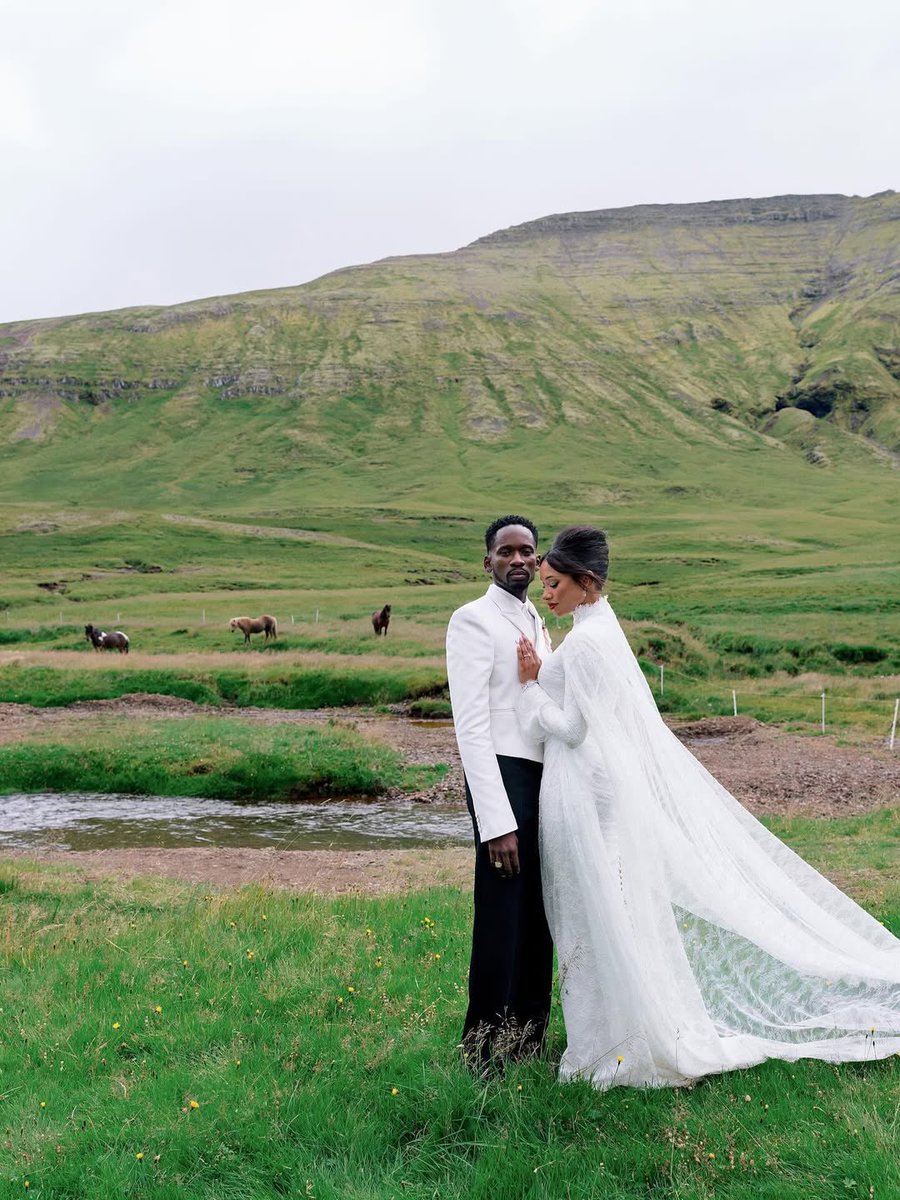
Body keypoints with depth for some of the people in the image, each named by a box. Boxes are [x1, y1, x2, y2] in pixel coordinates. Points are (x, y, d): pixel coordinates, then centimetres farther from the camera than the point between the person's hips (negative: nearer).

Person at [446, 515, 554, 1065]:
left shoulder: (537, 624, 18)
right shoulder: (474, 620, -7)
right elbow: (471, 725, -14)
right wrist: (497, 821, -19)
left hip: (544, 778, 8)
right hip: (504, 777, -8)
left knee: (539, 919, 14)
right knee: (502, 919, -3)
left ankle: (531, 1036, 27)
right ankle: (487, 1051, 11)